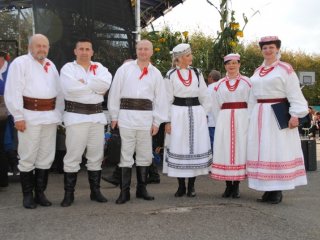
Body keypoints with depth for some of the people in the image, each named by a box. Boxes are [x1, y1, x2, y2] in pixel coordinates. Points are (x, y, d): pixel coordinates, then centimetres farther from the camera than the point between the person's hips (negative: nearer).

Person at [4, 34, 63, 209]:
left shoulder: (51, 65, 17)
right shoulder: (20, 63, -2)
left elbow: (58, 91, 17)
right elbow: (13, 92, -9)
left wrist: (58, 114, 11)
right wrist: (18, 117, -14)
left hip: (50, 116, 6)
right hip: (30, 116, -6)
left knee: (45, 157, 9)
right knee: (27, 158, 0)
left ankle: (40, 193, 19)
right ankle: (27, 195, 11)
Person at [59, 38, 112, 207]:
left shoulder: (99, 67, 12)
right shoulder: (68, 68, 1)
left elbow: (106, 83, -10)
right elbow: (71, 88, -18)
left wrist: (84, 83, -13)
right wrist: (96, 89, -8)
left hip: (97, 116, 4)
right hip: (76, 116, -4)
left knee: (96, 155, 10)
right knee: (73, 156, -1)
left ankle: (95, 191, 21)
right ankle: (69, 193, 9)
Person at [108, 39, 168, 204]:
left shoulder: (156, 73, 11)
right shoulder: (125, 69, 6)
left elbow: (160, 98, 9)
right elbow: (115, 92, 4)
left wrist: (157, 121, 4)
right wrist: (114, 116, 1)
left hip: (146, 116, 2)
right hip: (126, 114, -2)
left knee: (145, 154, 8)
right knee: (126, 153, 0)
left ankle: (141, 189, 21)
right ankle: (124, 191, 7)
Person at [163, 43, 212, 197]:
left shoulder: (197, 73, 9)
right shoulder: (171, 75, 1)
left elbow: (205, 97, 12)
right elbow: (168, 100, 0)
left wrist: (203, 114, 4)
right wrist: (168, 121, -4)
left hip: (196, 115, 2)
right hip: (178, 116, -2)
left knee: (196, 148, 1)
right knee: (178, 149, 1)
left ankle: (191, 186, 13)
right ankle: (181, 186, 14)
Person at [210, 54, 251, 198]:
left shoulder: (247, 82, 5)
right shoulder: (219, 85, 12)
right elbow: (215, 106, 14)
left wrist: (248, 121, -6)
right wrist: (220, 121, 8)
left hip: (242, 119, -2)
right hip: (224, 120, 2)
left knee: (240, 149, -3)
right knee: (224, 150, -1)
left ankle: (236, 186, 4)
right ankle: (228, 185, 7)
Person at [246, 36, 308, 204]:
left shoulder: (285, 69, -3)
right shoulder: (257, 72, 15)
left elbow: (294, 94, -8)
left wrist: (295, 114, -17)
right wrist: (251, 117, 13)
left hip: (277, 115, -6)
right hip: (259, 115, 6)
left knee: (277, 151, -4)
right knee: (262, 151, 6)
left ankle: (278, 190, 3)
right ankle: (268, 189, 14)